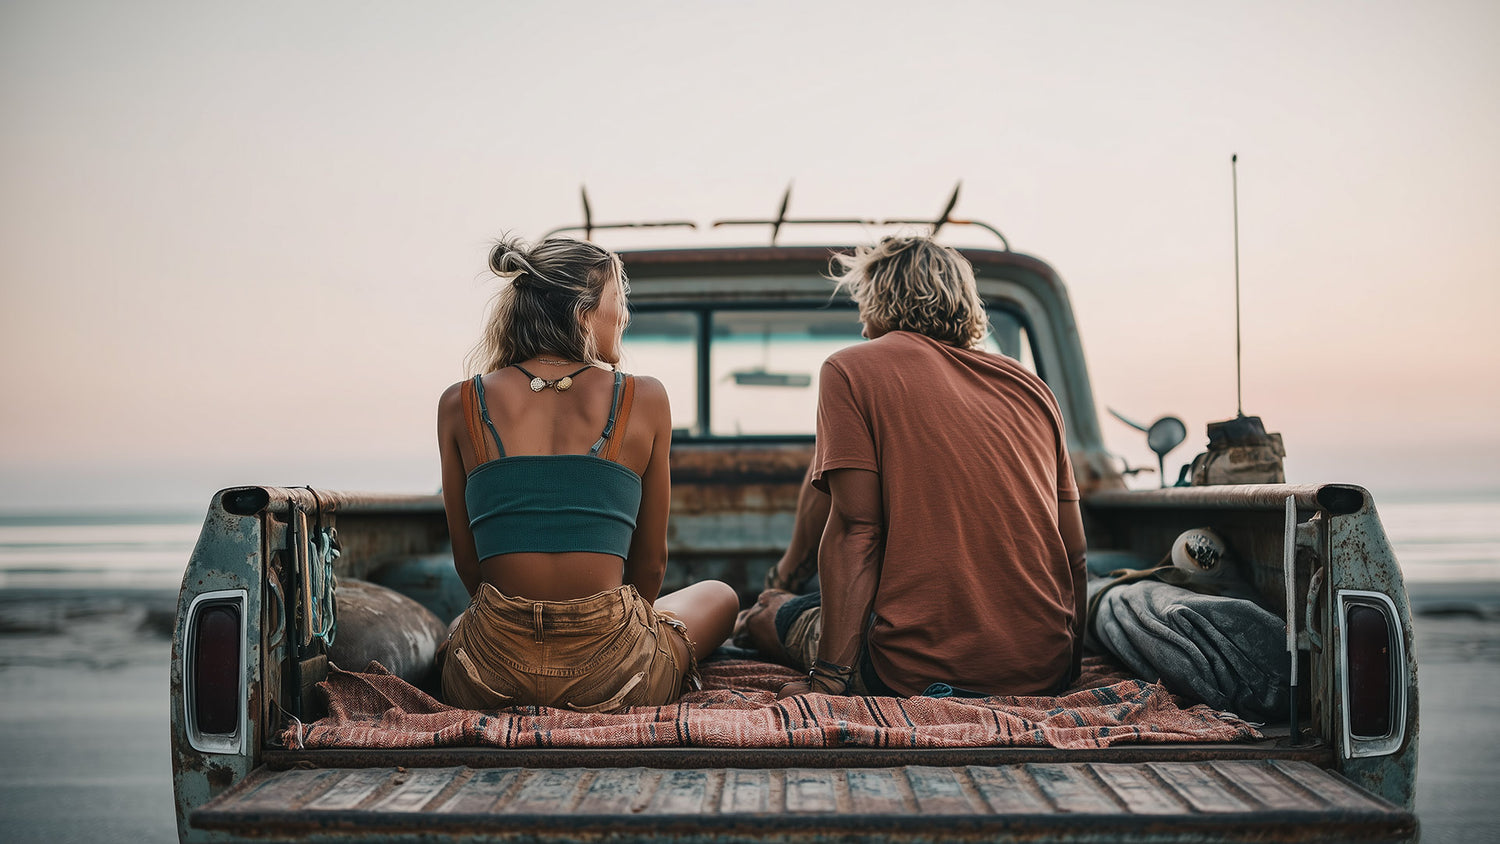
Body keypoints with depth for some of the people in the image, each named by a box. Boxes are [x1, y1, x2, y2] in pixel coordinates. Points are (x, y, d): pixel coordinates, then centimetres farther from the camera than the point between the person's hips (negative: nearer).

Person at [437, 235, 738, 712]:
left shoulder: (460, 405, 0)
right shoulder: (644, 399, -3)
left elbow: (467, 562, 7)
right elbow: (651, 561, 5)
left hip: (490, 681, 4)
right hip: (610, 681, -3)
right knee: (720, 597, 30)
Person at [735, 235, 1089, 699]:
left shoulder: (852, 369, 0)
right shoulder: (1031, 386, 13)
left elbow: (854, 526, -9)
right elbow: (1074, 553, 12)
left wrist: (828, 679, -9)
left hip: (922, 672, -5)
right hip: (1049, 673, 5)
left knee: (764, 615, 24)